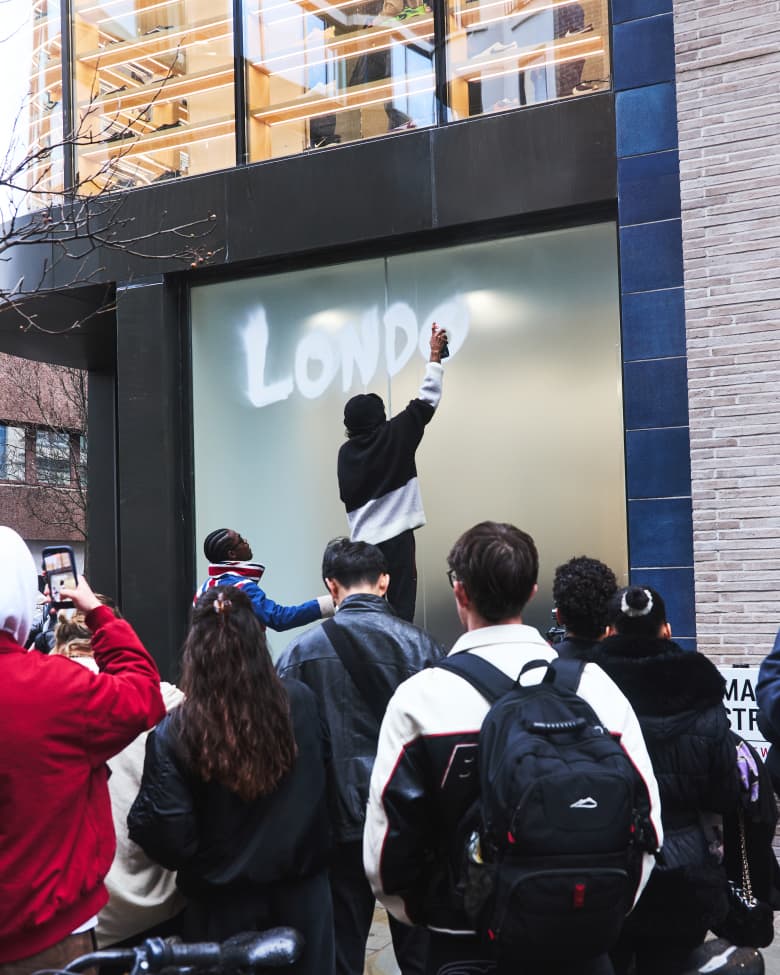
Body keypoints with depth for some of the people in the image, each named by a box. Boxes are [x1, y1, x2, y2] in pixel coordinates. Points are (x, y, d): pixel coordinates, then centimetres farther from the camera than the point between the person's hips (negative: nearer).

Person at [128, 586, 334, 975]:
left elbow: (168, 838, -17)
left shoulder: (175, 733, -20)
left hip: (224, 908, -2)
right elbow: (324, 780, 3)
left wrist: (138, 821, 3)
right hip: (300, 894, 2)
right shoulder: (300, 703, -11)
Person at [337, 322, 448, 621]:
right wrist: (435, 355, 7)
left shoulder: (346, 452, 5)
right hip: (395, 537, -4)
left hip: (362, 541, 5)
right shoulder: (393, 437, -6)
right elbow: (426, 402, -1)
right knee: (401, 611, -4)